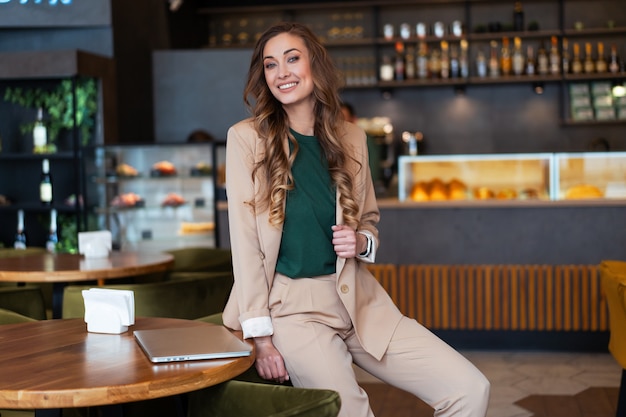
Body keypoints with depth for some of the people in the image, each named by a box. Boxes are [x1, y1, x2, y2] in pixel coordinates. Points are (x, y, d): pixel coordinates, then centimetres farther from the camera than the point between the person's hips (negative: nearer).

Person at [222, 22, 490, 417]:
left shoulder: (351, 137, 7)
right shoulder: (247, 138, -4)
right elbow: (245, 240, -7)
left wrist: (361, 241, -5)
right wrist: (260, 336, -11)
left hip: (357, 300, 4)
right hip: (291, 306, -4)